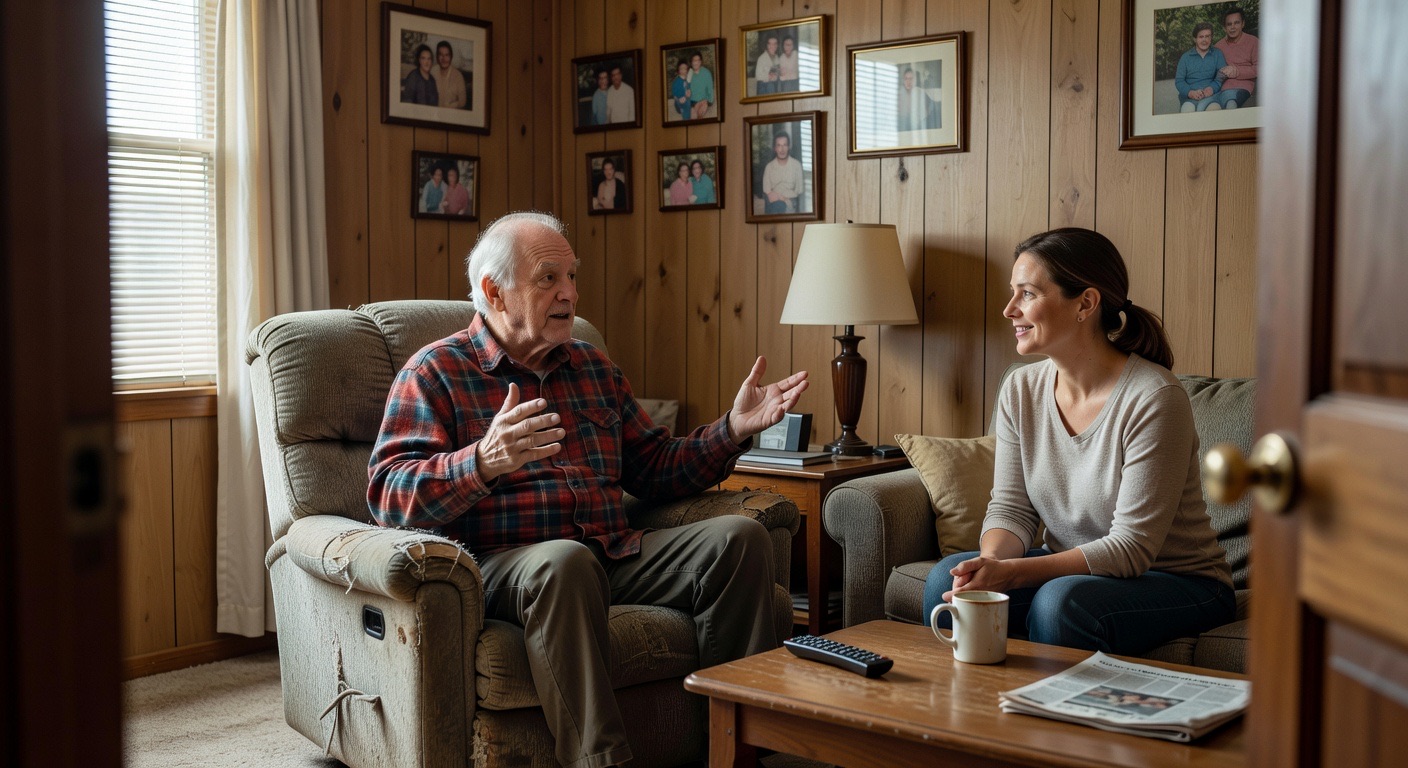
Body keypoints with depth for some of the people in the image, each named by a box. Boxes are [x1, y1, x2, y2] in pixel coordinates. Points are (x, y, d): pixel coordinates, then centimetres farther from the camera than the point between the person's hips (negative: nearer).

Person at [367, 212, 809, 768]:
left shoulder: (593, 368, 22)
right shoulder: (435, 372, 3)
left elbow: (655, 469, 23)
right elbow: (389, 494, -10)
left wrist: (733, 429, 7)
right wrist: (483, 463, -29)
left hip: (614, 558, 6)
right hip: (501, 566, -6)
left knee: (740, 537, -13)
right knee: (565, 560, -38)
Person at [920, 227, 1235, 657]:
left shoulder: (1153, 399, -22)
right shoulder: (1021, 389, -2)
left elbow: (1130, 548, -23)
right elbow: (1011, 508, -1)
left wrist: (1011, 573, -32)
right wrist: (991, 562, -24)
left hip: (1180, 583, -5)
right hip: (1070, 566, 6)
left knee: (1060, 601, -34)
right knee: (948, 580, -17)